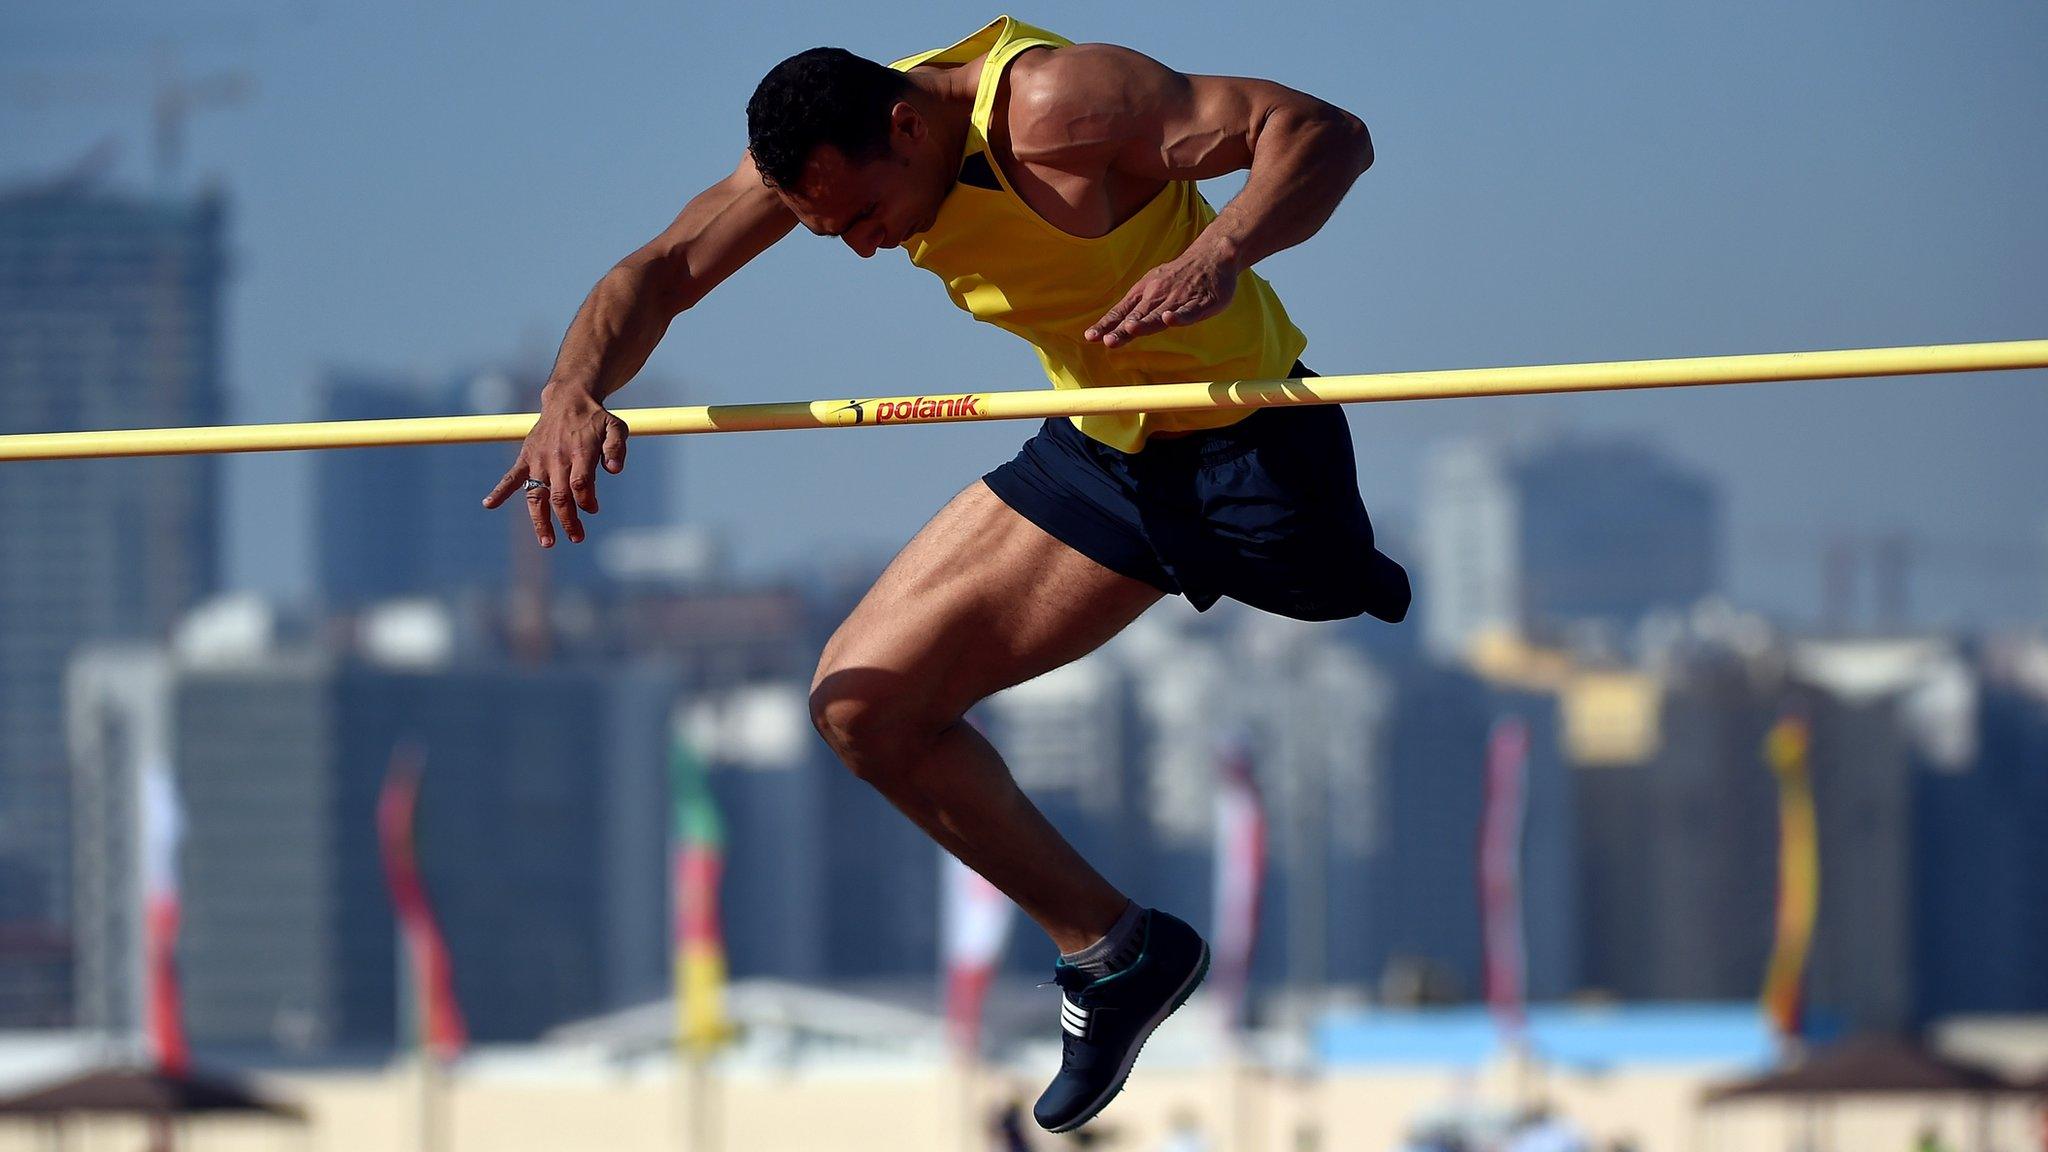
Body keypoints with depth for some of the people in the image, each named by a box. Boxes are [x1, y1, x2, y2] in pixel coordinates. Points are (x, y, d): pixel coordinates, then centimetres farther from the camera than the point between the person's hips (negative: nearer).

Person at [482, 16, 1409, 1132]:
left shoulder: (1054, 107, -29)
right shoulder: (825, 145, -8)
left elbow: (1326, 133, -34)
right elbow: (658, 273, -6)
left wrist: (1218, 254, -53)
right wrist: (573, 389, -27)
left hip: (1247, 453, -7)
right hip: (1098, 456, 7)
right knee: (864, 706, 2)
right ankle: (1110, 953, 13)